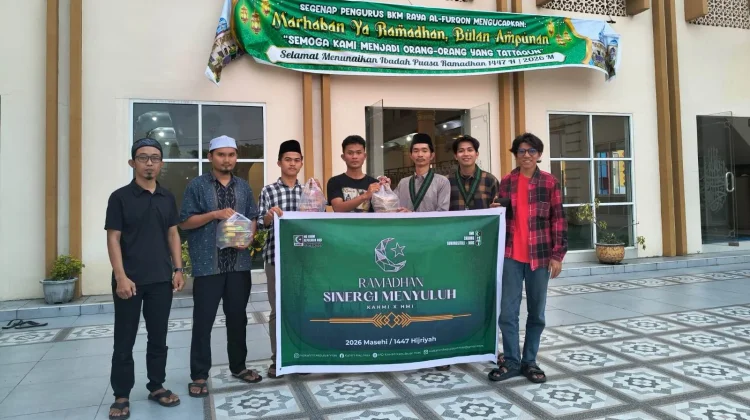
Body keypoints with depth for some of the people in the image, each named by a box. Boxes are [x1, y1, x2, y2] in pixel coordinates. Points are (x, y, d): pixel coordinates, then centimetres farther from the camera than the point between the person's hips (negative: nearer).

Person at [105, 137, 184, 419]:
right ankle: (121, 396, 18)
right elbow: (113, 239, -6)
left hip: (161, 279, 4)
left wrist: (178, 270, 4)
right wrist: (121, 276, -13)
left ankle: (156, 387, 26)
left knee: (158, 338, 12)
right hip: (129, 280, -3)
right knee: (124, 341, 6)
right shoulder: (120, 197, -3)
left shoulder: (167, 198, 9)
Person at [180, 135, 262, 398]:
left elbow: (252, 218, 14)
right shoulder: (197, 186, -2)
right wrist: (215, 214, -16)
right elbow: (184, 222, -5)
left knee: (238, 317, 13)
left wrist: (249, 237, -6)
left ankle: (238, 366, 27)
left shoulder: (243, 186, 11)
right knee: (203, 321, 2)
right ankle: (199, 375, 14)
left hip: (239, 264, 4)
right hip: (207, 265, -4)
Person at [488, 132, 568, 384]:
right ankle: (511, 362, 13)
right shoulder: (506, 182, 5)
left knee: (536, 312, 9)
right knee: (508, 312, 1)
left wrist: (557, 254, -6)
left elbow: (558, 220, -1)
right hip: (511, 255, 1)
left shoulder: (550, 182, 0)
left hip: (540, 255, -1)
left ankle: (529, 362, 22)